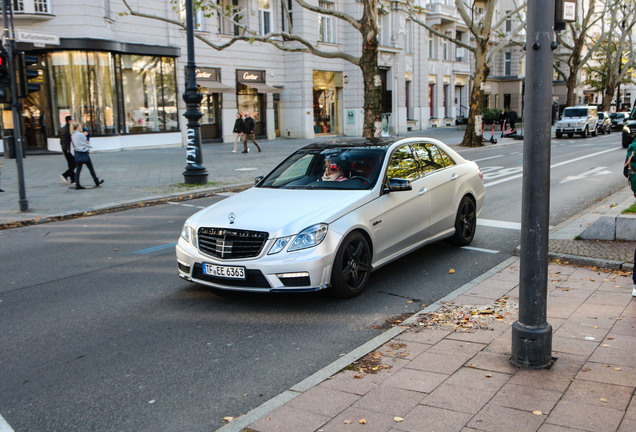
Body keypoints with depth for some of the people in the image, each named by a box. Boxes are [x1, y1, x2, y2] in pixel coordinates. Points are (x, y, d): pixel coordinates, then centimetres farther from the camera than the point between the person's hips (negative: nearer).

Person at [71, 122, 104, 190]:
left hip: (77, 153, 7)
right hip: (84, 153, -7)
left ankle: (77, 185, 0)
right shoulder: (80, 134, -15)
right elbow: (86, 143, -11)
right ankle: (97, 182, 14)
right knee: (91, 168, 5)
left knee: (78, 169, 5)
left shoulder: (72, 136, 8)